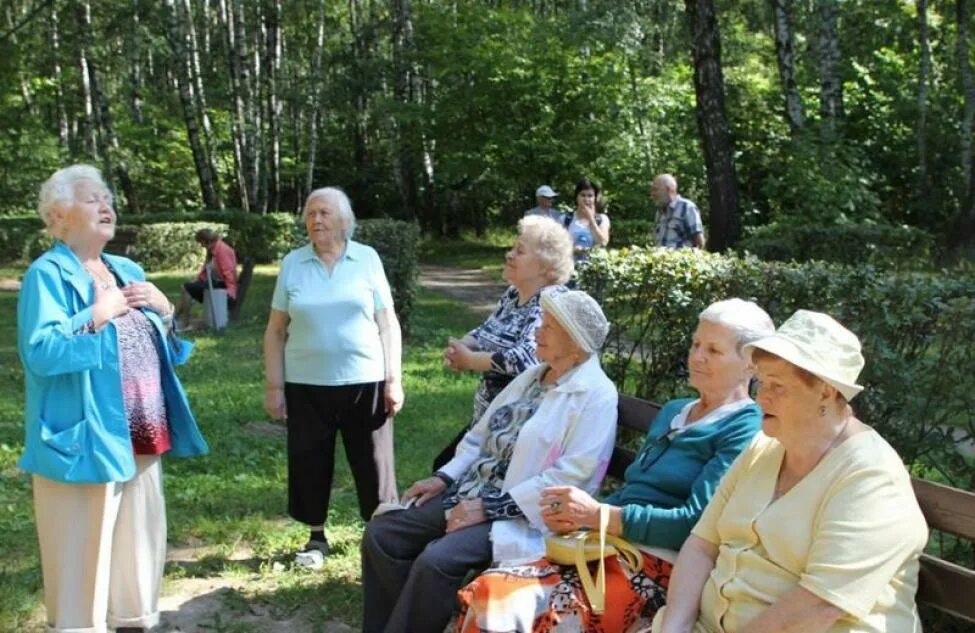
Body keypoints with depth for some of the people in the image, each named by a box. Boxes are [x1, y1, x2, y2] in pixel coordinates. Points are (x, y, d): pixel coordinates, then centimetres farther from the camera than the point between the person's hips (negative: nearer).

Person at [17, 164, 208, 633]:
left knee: (140, 539, 17)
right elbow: (40, 352, -22)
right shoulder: (48, 273, -10)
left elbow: (164, 347, 19)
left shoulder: (129, 272, 14)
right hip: (85, 438, -8)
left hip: (141, 437, 8)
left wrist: (165, 310, 1)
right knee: (83, 548, -1)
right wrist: (95, 316, -20)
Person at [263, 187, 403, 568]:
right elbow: (276, 330, 5)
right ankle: (316, 538, 25)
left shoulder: (367, 259, 1)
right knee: (310, 463, 9)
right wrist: (274, 385, 0)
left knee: (373, 463, 5)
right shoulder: (292, 264, 3)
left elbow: (387, 323, 1)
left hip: (364, 382, -1)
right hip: (306, 385, 1)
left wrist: (394, 378, -4)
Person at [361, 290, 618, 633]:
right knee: (381, 534, -5)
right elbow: (481, 435, 18)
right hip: (472, 490, 8)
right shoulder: (531, 376, 15)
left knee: (435, 561, -29)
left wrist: (491, 507, -20)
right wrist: (445, 476, 2)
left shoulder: (596, 396, -11)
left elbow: (567, 478, -19)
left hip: (521, 512, -8)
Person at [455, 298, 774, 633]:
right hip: (609, 547, 7)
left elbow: (694, 522, -12)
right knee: (485, 593, -18)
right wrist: (576, 516, 1)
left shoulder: (744, 430, -3)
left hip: (658, 567, -7)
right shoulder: (672, 411, 22)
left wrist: (598, 515, -15)